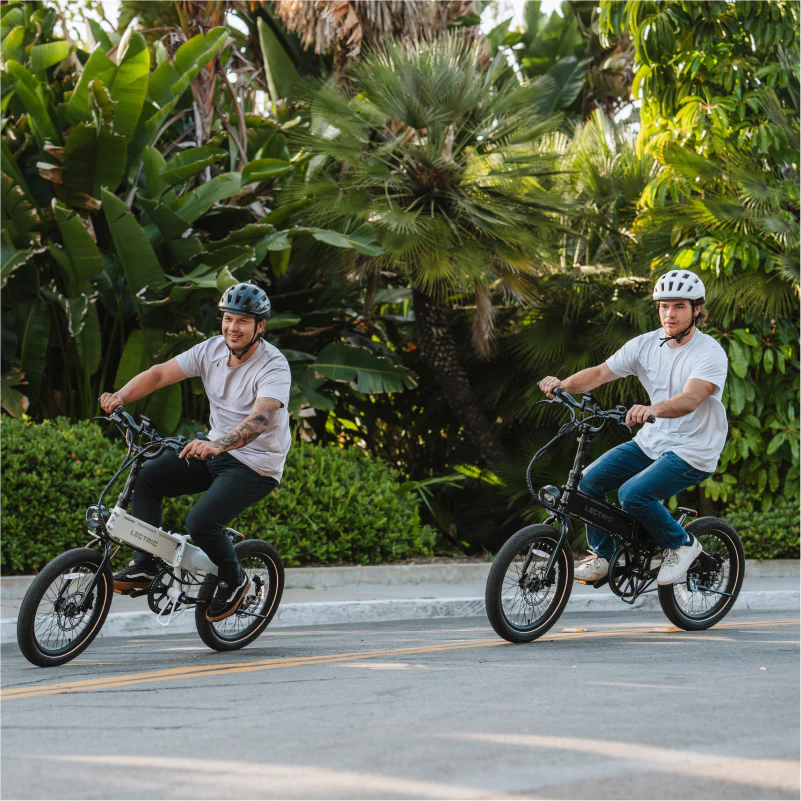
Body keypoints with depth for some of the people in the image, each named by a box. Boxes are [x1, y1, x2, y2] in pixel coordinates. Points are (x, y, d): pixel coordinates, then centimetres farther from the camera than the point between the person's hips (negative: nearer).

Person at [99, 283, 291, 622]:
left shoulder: (273, 367, -21)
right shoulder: (212, 350, -2)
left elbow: (258, 420, -37)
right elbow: (160, 373, -4)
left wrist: (218, 444, -53)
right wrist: (121, 396, -21)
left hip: (256, 466, -7)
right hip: (216, 449, 7)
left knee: (200, 522, -25)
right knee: (146, 477, -9)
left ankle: (233, 580, 4)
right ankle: (145, 566, -1)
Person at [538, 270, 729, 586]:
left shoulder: (710, 353, -17)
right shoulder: (647, 344, 1)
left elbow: (689, 400, -33)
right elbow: (601, 372, -2)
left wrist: (652, 409, -53)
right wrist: (563, 384, -22)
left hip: (692, 452, -6)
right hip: (653, 441, 6)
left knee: (632, 494, -26)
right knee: (590, 480, -10)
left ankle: (681, 544, 0)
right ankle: (602, 555, 9)